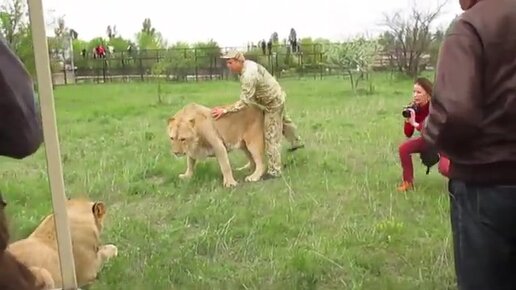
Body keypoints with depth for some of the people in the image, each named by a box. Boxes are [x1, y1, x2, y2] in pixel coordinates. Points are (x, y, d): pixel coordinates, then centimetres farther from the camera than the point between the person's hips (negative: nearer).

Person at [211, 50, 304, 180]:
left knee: (271, 137, -5)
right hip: (277, 96, 10)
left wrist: (225, 111, -36)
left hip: (273, 103, -10)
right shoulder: (248, 64, -5)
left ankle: (274, 170, 3)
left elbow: (244, 101, -37)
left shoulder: (248, 76, -36)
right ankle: (296, 142, 60)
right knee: (283, 121, 34)